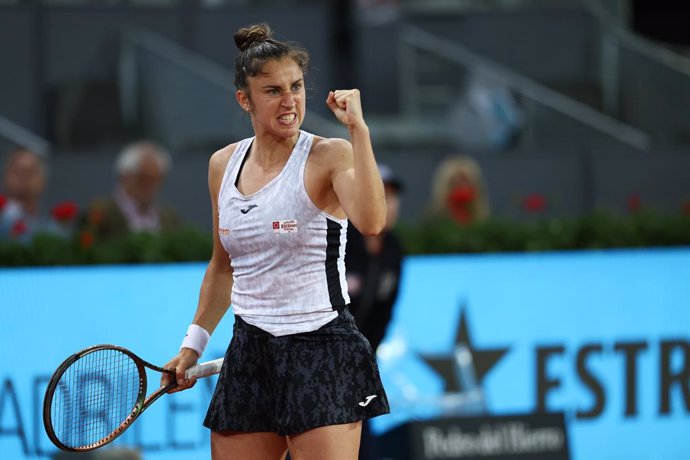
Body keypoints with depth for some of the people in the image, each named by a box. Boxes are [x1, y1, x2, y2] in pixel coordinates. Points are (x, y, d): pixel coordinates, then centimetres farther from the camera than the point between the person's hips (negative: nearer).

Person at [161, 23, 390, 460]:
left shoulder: (328, 157, -8)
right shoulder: (223, 164, 9)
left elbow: (371, 222, -29)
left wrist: (358, 128, -29)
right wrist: (194, 344, 21)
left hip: (322, 354, -6)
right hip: (250, 355, 6)